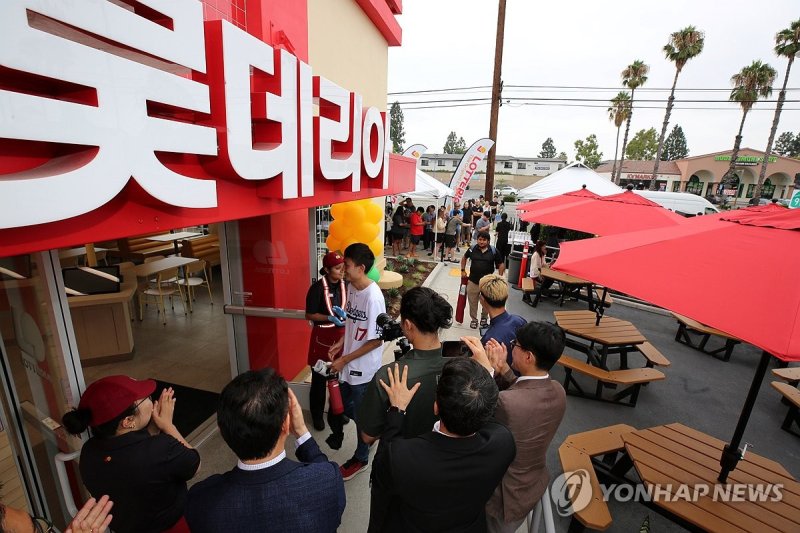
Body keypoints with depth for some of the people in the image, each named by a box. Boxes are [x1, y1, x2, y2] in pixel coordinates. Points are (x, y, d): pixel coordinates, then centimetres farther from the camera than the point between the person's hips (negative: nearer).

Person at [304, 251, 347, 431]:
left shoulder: (346, 285, -3)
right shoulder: (317, 288, -17)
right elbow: (309, 315, -12)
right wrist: (330, 318, -24)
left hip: (341, 336, 4)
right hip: (323, 337, -4)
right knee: (319, 378, 11)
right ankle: (317, 414, 32)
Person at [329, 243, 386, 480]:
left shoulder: (373, 297, -28)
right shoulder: (351, 287, -3)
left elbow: (376, 340, -23)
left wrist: (344, 360, -17)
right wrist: (341, 343, 2)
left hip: (364, 368, -8)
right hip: (349, 364, 8)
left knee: (361, 415, 13)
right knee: (347, 407, 24)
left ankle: (360, 458, 38)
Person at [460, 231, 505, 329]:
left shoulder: (493, 251, -7)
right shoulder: (472, 249, -4)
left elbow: (501, 264, 2)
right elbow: (464, 258, 15)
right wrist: (463, 270, 10)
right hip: (473, 281, 1)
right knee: (472, 302, 13)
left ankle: (484, 318, 39)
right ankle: (474, 319, 32)